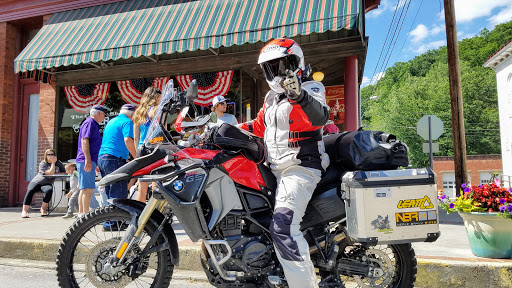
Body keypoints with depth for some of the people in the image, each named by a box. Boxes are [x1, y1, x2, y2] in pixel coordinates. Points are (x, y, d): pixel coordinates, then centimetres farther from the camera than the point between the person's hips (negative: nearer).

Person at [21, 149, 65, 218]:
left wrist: (55, 174, -11)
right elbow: (50, 173, -16)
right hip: (36, 181, -1)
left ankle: (43, 208, -16)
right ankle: (24, 211, -28)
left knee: (49, 190, -34)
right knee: (30, 190, -32)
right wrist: (53, 163, -12)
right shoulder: (43, 163, -4)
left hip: (47, 184, 1)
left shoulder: (58, 163, 6)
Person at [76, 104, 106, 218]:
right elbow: (84, 141, -18)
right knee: (88, 189, -12)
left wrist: (95, 163, 32)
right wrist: (88, 159, -27)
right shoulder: (90, 122, -6)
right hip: (86, 161, -11)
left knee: (84, 189, 12)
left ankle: (81, 213, 17)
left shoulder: (93, 124, 24)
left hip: (89, 161, 11)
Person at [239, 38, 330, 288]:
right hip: (276, 169, 9)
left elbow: (320, 116, -27)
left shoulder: (310, 89, -6)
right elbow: (260, 126, 29)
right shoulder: (272, 96, 19)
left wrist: (299, 95, -47)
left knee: (283, 227, -25)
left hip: (300, 169, -9)